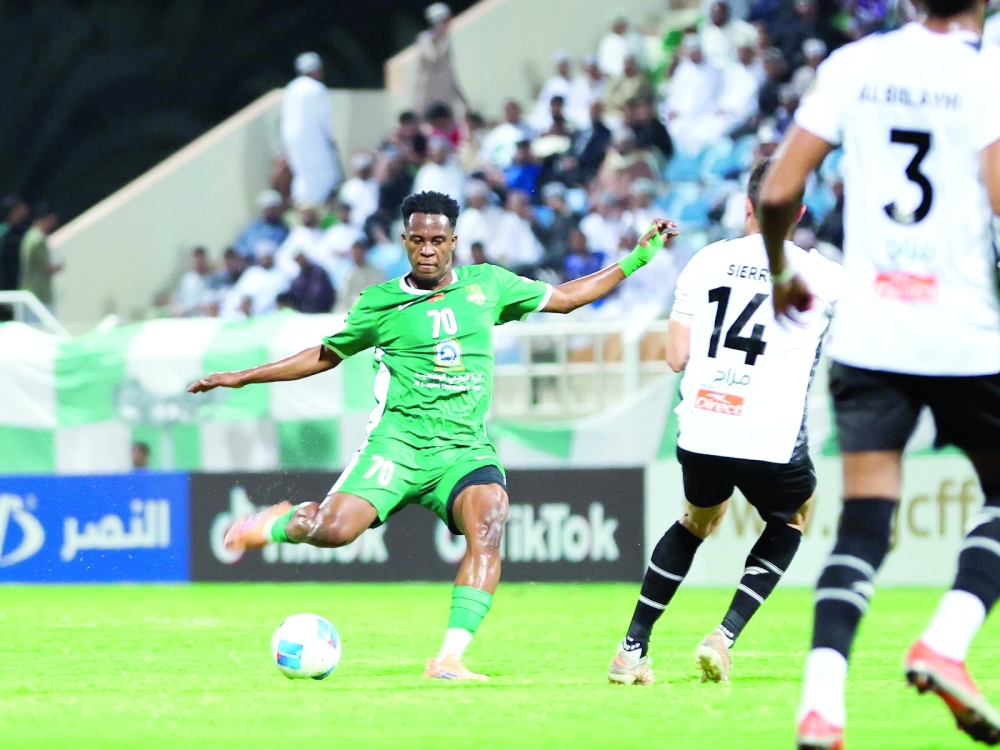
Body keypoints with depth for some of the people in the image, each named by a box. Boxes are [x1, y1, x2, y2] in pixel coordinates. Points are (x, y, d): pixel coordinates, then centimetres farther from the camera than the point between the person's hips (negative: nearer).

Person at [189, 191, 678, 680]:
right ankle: (284, 523, 12)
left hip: (467, 449, 2)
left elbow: (565, 297, 23)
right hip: (399, 441, -1)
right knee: (335, 529, -25)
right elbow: (326, 354, 21)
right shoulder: (380, 303, 8)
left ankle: (449, 659, -32)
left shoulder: (487, 285, 13)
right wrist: (242, 378, 20)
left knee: (489, 523, -30)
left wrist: (638, 257, 20)